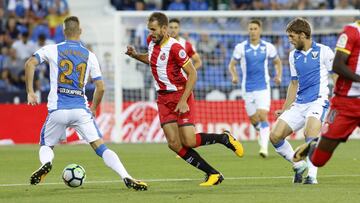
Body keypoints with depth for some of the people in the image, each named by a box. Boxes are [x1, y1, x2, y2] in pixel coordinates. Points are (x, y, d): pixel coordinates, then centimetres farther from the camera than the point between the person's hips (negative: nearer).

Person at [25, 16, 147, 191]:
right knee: (101, 148, -1)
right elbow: (100, 87, 7)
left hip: (57, 110, -1)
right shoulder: (89, 56, 9)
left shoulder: (53, 50, 6)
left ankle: (45, 163, -14)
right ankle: (127, 178, -17)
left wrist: (30, 92, 0)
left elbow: (30, 64, -7)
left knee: (46, 146, 20)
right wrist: (93, 109, 22)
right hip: (81, 109, 1)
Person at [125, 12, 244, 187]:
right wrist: (136, 56, 10)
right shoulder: (151, 41, 4)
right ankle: (213, 174, 2)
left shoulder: (174, 48, -19)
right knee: (174, 144, -5)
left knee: (188, 141, -14)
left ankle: (225, 138, 13)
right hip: (163, 98, 7)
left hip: (180, 95, -7)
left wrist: (183, 100, -22)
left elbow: (192, 74, -18)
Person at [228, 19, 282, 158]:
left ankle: (264, 147, -20)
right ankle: (261, 132, 41)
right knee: (254, 120, 8)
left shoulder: (268, 47, 0)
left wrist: (279, 76, -2)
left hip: (263, 88, -2)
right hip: (248, 88, 2)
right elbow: (232, 64, 7)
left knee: (263, 116, -17)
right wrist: (234, 76, -13)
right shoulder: (241, 47, -1)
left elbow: (277, 62, 14)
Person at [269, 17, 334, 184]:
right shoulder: (294, 55, 16)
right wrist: (285, 109, 20)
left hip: (318, 100, -7)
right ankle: (298, 165, 13)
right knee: (275, 136, -5)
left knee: (310, 132, -33)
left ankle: (312, 175, -29)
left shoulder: (323, 51, -2)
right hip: (298, 104, 7)